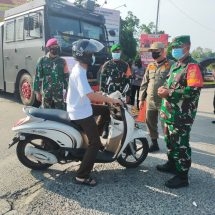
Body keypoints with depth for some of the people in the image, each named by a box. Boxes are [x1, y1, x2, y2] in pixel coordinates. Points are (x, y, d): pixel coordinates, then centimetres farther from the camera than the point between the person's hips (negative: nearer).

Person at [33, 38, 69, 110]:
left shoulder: (62, 61, 5)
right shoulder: (42, 60, 0)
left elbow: (66, 77, 7)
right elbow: (38, 77, 1)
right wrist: (37, 92, -2)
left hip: (59, 93, 1)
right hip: (46, 93, -1)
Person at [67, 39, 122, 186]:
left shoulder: (79, 68, 8)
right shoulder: (79, 72, -24)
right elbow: (90, 95, -34)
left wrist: (104, 98, 14)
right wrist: (111, 100, -24)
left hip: (82, 108, 9)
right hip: (81, 113, -9)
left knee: (106, 110, 22)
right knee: (95, 144, -6)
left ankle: (95, 137, 27)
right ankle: (82, 176, 0)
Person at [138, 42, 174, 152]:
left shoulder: (171, 65, -5)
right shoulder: (150, 66, 14)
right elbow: (144, 83, 16)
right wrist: (141, 98, 13)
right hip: (150, 101, 6)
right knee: (150, 122, 12)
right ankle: (154, 143, 28)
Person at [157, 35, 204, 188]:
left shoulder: (192, 66, -14)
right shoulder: (175, 65, 17)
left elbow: (193, 90, -25)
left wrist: (169, 93, -23)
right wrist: (164, 89, 4)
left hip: (182, 115, -9)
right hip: (170, 112, 10)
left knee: (181, 145, -2)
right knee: (170, 140, 21)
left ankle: (182, 177, 10)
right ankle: (172, 164, 40)